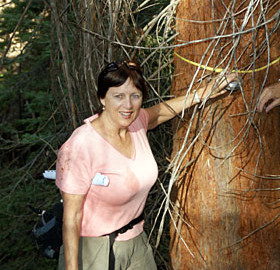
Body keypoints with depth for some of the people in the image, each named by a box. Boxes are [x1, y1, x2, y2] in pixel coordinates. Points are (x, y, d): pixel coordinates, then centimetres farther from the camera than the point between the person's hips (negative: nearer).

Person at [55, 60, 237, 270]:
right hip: (93, 250, -6)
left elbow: (162, 111, 19)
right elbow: (71, 218, -22)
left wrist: (201, 94, 19)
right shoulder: (81, 146, -26)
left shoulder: (136, 121, -6)